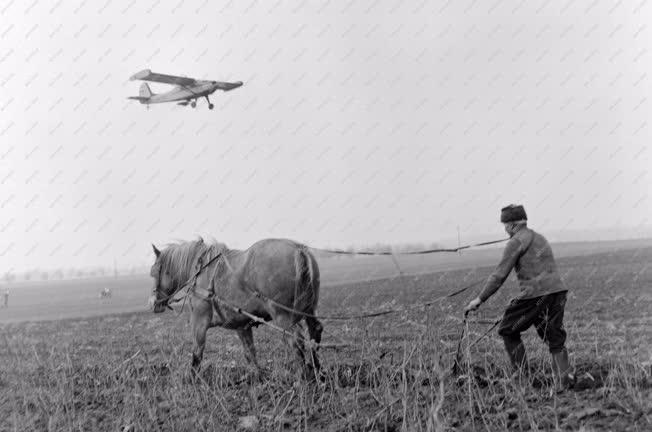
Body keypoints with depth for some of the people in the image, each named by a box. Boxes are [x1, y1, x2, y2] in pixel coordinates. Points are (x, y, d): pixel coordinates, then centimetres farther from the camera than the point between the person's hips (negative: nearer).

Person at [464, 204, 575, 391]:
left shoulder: (517, 241, -3)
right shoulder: (540, 238, 24)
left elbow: (500, 275, -8)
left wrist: (480, 299, -5)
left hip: (536, 294, -8)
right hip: (558, 291, 8)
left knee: (508, 330, 8)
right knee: (555, 338, 14)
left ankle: (521, 374, 5)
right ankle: (564, 377, 0)